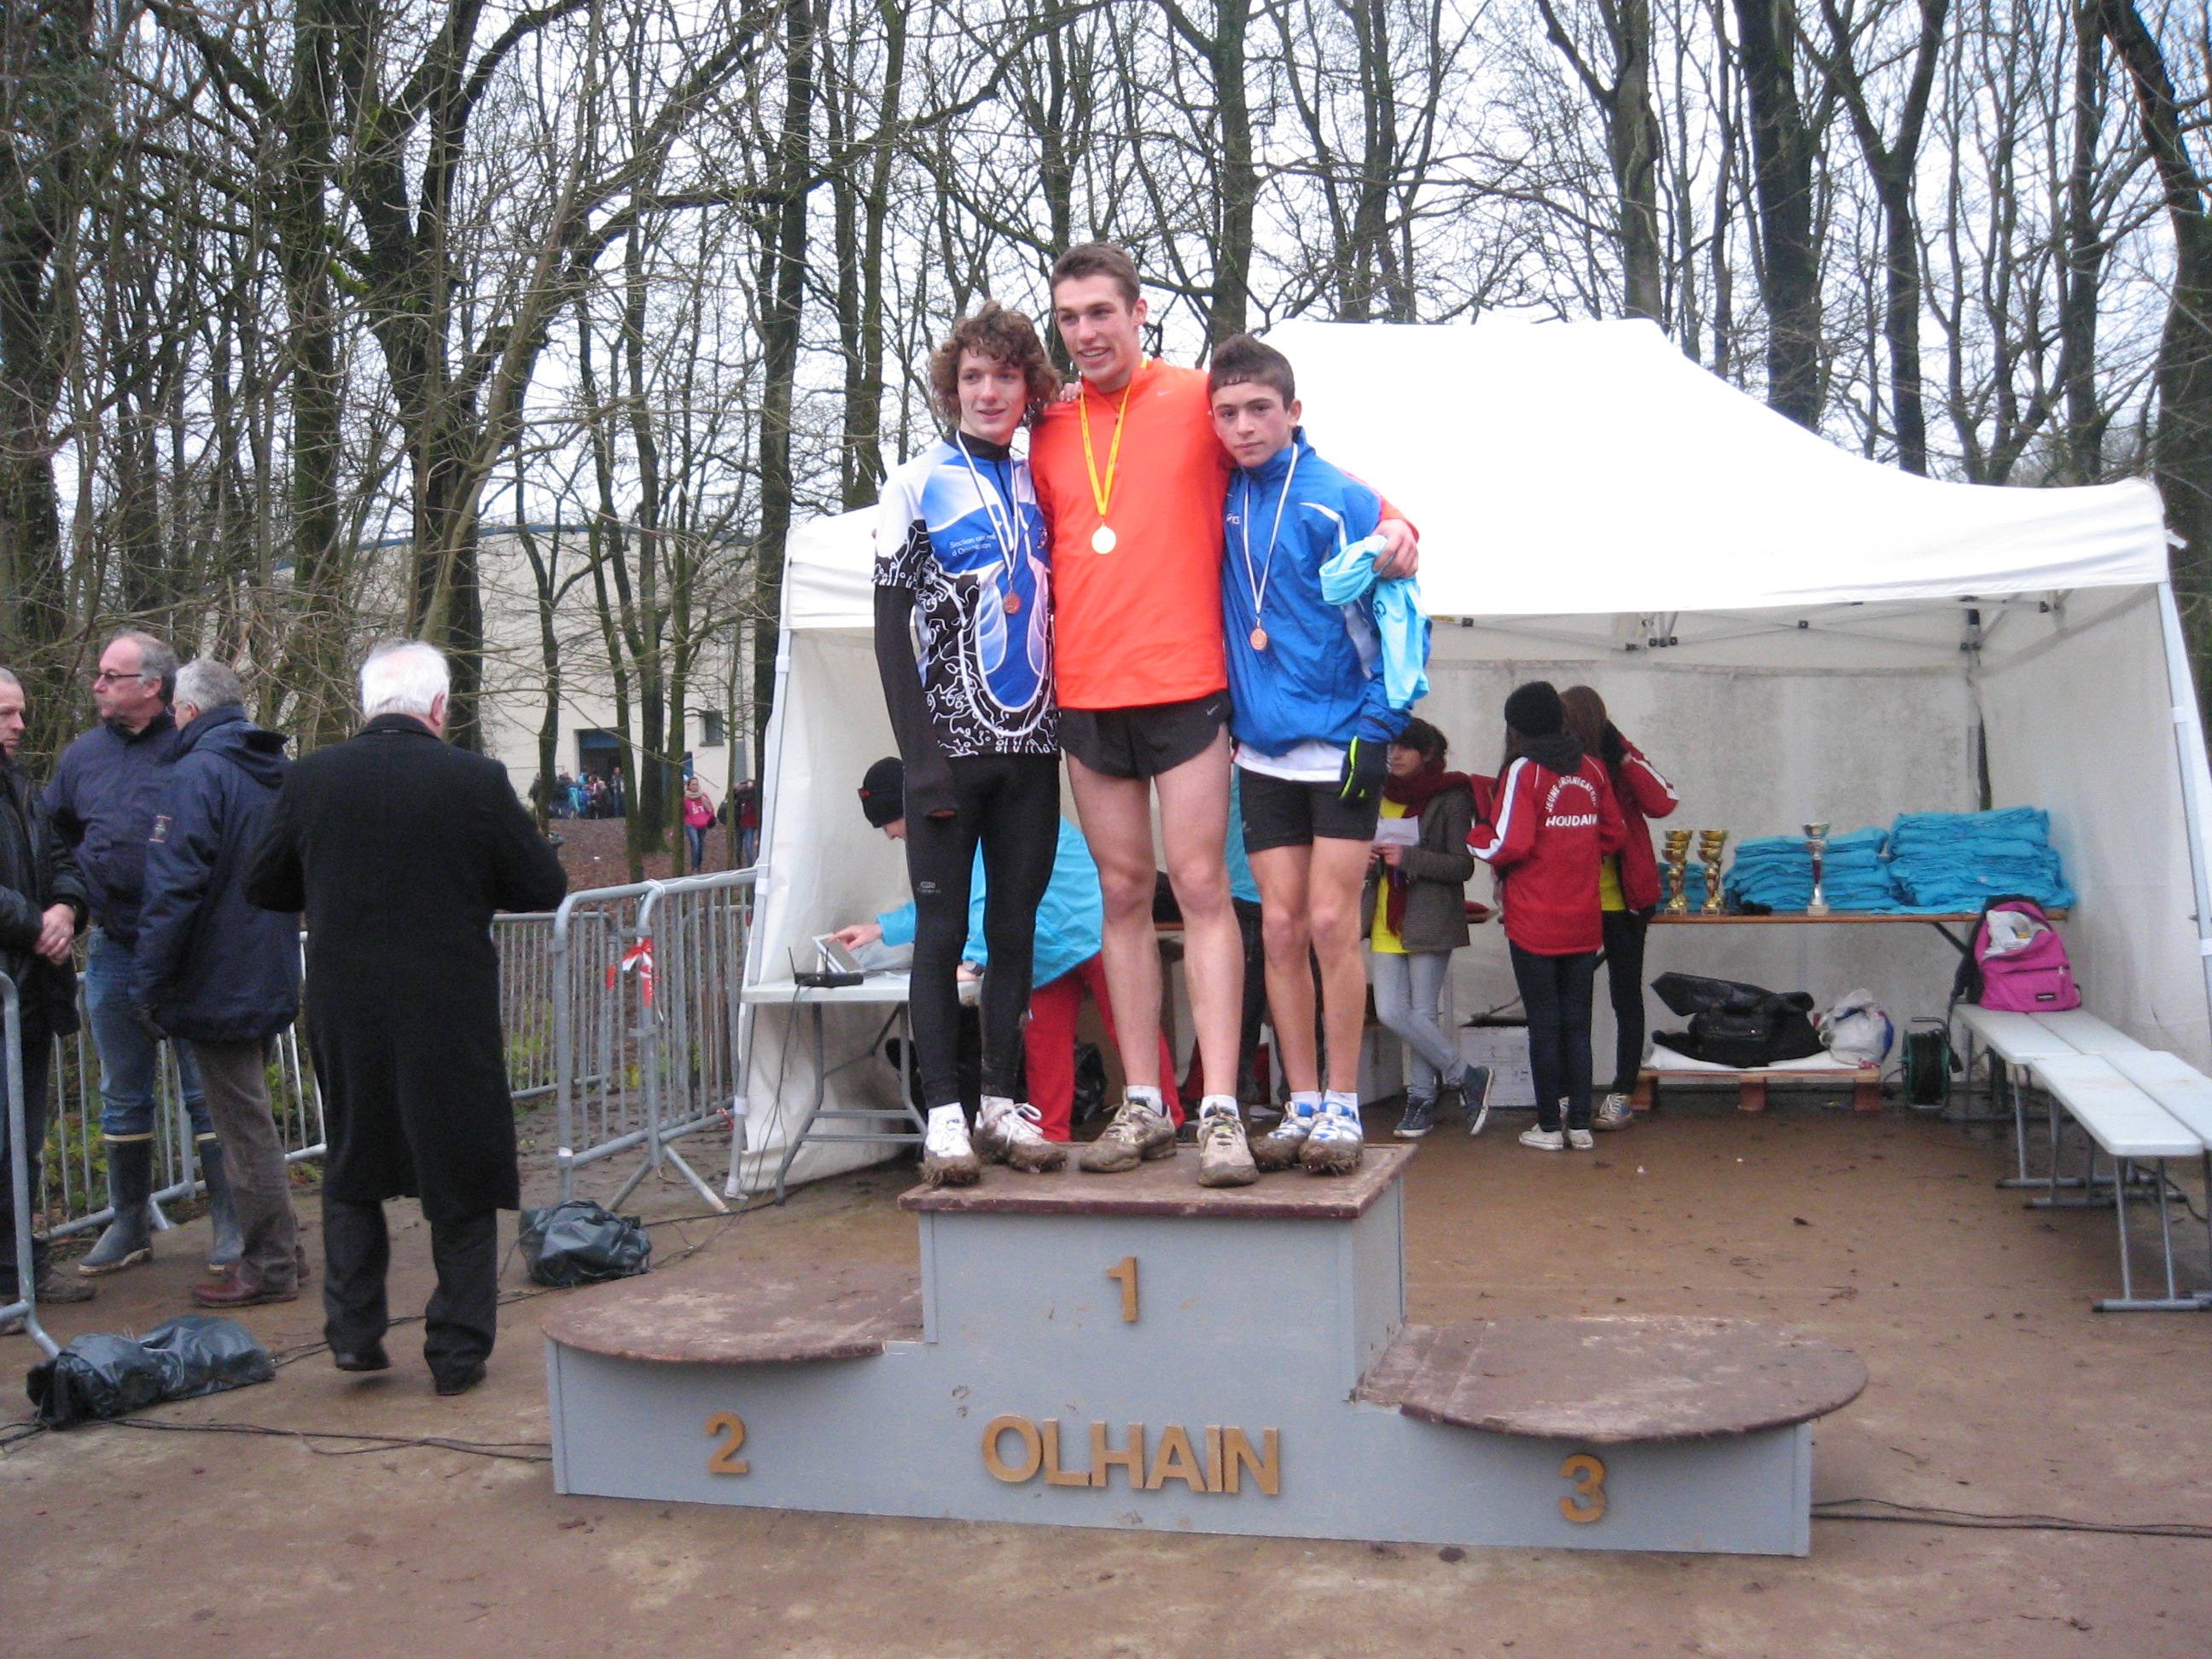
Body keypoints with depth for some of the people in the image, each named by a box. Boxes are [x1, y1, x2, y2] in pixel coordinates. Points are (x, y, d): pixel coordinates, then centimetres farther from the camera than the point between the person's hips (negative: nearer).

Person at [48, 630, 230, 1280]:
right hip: (113, 953, 5)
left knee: (207, 1091, 2)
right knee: (123, 1097, 14)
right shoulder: (83, 755, 8)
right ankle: (129, 1225, 26)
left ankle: (229, 1225, 11)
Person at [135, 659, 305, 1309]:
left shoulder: (194, 775, -16)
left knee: (244, 1127, -1)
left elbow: (174, 889, -20)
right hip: (270, 981, 8)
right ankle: (274, 1250, 26)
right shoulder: (277, 774, 11)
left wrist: (150, 985, -13)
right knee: (251, 1120, 18)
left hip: (218, 983, -8)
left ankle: (269, 1268, 6)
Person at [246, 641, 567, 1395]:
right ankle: (458, 1352, 15)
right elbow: (544, 888, -6)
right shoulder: (475, 781, -12)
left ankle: (352, 1328, 21)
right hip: (451, 1016, -3)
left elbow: (265, 887, 7)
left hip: (344, 1013, 3)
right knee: (461, 1178, 9)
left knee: (352, 1169, 21)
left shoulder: (312, 779, -3)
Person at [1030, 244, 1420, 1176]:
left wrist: (1390, 520, -8)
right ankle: (1143, 1107, 12)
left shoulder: (1201, 404, 2)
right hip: (1086, 695, 4)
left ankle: (1220, 1107, -5)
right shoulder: (1048, 434, 13)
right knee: (1123, 894, 7)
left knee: (1200, 888, -7)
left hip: (1186, 686, -4)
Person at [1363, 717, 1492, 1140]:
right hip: (1386, 923, 6)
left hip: (1430, 921, -6)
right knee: (1391, 1013, -2)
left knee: (1422, 1014, -4)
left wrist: (1409, 857, -19)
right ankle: (1467, 1077, 11)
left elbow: (1463, 865, -10)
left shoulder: (1450, 799, -5)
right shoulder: (1379, 797, 14)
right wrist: (1366, 862, 2)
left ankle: (1421, 1098, 13)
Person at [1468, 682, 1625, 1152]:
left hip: (1534, 925, -4)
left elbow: (1509, 844, -17)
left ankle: (1549, 1126, 8)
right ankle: (1580, 1124, 12)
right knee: (1577, 1024, 10)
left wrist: (1475, 836, 2)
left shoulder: (1522, 771, -10)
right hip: (1584, 923, 4)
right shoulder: (1592, 769, 5)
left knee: (1544, 1025, 3)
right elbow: (1613, 835, 12)